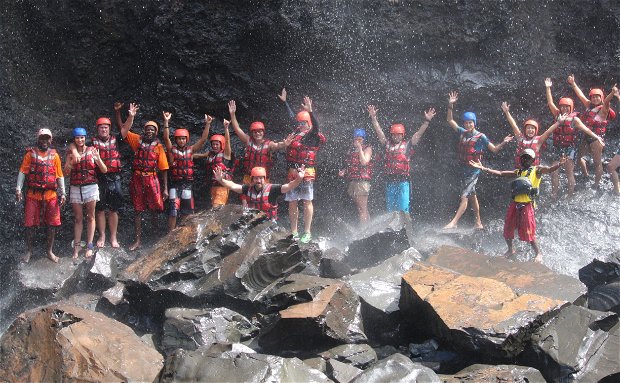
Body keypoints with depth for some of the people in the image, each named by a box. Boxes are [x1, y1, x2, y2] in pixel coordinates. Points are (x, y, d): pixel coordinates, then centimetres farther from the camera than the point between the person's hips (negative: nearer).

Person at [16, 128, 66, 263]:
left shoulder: (54, 155, 9)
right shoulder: (30, 154, 4)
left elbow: (59, 175, 10)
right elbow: (23, 172, -1)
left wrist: (63, 193, 4)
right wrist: (18, 189, -11)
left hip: (50, 195, 2)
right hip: (32, 195, -1)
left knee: (52, 224, 3)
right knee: (30, 223, 2)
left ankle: (50, 251, 16)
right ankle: (29, 251, 14)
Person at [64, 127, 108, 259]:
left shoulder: (92, 151, 1)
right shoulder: (71, 153, 6)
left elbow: (104, 170, -1)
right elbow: (66, 172, -1)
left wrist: (98, 159, -19)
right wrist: (72, 162, -18)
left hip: (90, 187, -1)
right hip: (75, 188, 1)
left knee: (90, 217, 3)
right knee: (78, 219, 4)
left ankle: (89, 246, 6)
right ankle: (76, 247, 6)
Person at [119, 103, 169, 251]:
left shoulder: (158, 146, 1)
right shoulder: (138, 140, 6)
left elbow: (164, 169, 1)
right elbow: (124, 131, -4)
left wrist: (165, 188, -2)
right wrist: (131, 117, -15)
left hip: (152, 179, -2)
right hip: (137, 179, 2)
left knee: (154, 210, -2)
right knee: (138, 210, 7)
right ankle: (138, 241, 12)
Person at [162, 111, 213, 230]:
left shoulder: (191, 150, 7)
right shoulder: (172, 150, 1)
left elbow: (203, 139, 3)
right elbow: (166, 138, -13)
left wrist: (207, 124, -6)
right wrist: (166, 122, -23)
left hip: (187, 185, 3)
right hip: (175, 185, -3)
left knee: (186, 213, 9)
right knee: (173, 211, -8)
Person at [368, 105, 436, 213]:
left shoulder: (407, 145, 5)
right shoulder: (388, 145, 12)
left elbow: (419, 134, 0)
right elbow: (379, 131, 14)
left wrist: (427, 121, -7)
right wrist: (373, 118, 11)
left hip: (403, 181, -4)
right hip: (390, 181, 4)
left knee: (403, 209, -6)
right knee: (390, 209, 9)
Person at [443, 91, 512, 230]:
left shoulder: (481, 137, -9)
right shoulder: (462, 133, 5)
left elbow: (495, 149, -5)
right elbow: (450, 120, 14)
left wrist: (503, 143, -23)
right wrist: (450, 105, 3)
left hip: (474, 170, -7)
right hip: (464, 169, 7)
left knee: (464, 196, -10)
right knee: (472, 196, 14)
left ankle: (454, 222, -13)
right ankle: (478, 223, 24)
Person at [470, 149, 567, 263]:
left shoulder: (537, 170, 3)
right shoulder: (518, 171, 16)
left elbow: (550, 169, -14)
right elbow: (500, 173, 14)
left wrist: (559, 164, -36)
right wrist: (483, 168, 9)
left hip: (527, 205, -5)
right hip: (515, 204, 5)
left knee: (528, 232, -7)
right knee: (507, 229, 11)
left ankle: (538, 254, 10)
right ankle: (510, 250, 34)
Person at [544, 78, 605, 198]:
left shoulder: (574, 119, -1)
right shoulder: (557, 115, 7)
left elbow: (585, 129, -7)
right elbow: (550, 103, 3)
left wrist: (596, 137, -18)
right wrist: (548, 88, -4)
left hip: (569, 148, -3)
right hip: (557, 148, 4)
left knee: (569, 173, -2)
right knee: (554, 173, 1)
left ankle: (571, 197, 4)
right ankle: (554, 196, 9)